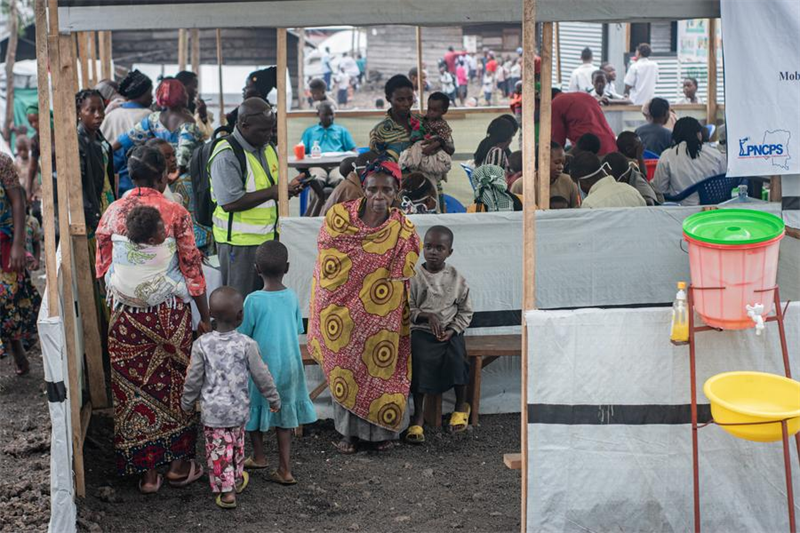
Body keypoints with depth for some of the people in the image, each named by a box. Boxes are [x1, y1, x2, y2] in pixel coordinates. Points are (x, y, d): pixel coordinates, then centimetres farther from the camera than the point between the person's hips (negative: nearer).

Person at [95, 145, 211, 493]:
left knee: (134, 387, 10)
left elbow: (102, 268, 4)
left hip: (126, 314, 2)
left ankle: (146, 471, 15)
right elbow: (191, 269, -8)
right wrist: (205, 318, 0)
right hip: (170, 313, -2)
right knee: (174, 383, 13)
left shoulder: (112, 213, -2)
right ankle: (178, 464, 20)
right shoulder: (175, 214, -10)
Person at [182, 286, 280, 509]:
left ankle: (225, 490, 7)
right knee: (237, 446, 22)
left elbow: (194, 379, -5)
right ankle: (237, 480, 38)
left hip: (212, 411, -1)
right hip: (238, 409, 1)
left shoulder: (202, 344, -12)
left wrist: (187, 403, 11)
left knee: (218, 450, 7)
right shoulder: (246, 344, -13)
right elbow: (261, 376, -6)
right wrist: (274, 399, 8)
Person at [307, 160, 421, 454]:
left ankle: (382, 430, 23)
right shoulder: (339, 217, -6)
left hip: (383, 318, 0)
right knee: (344, 368, 7)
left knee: (381, 369, 7)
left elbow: (406, 281, 1)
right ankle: (349, 431, 20)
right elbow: (326, 265, 1)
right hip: (344, 311, 1)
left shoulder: (404, 232, -7)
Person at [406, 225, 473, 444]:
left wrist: (452, 330, -8)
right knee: (420, 358, -29)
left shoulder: (457, 278, 4)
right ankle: (419, 415, -22)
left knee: (456, 357, -28)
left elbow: (466, 311, 9)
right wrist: (427, 316, -15)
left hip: (450, 331, 1)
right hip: (422, 330, -1)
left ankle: (461, 405, -3)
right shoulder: (415, 276, 1)